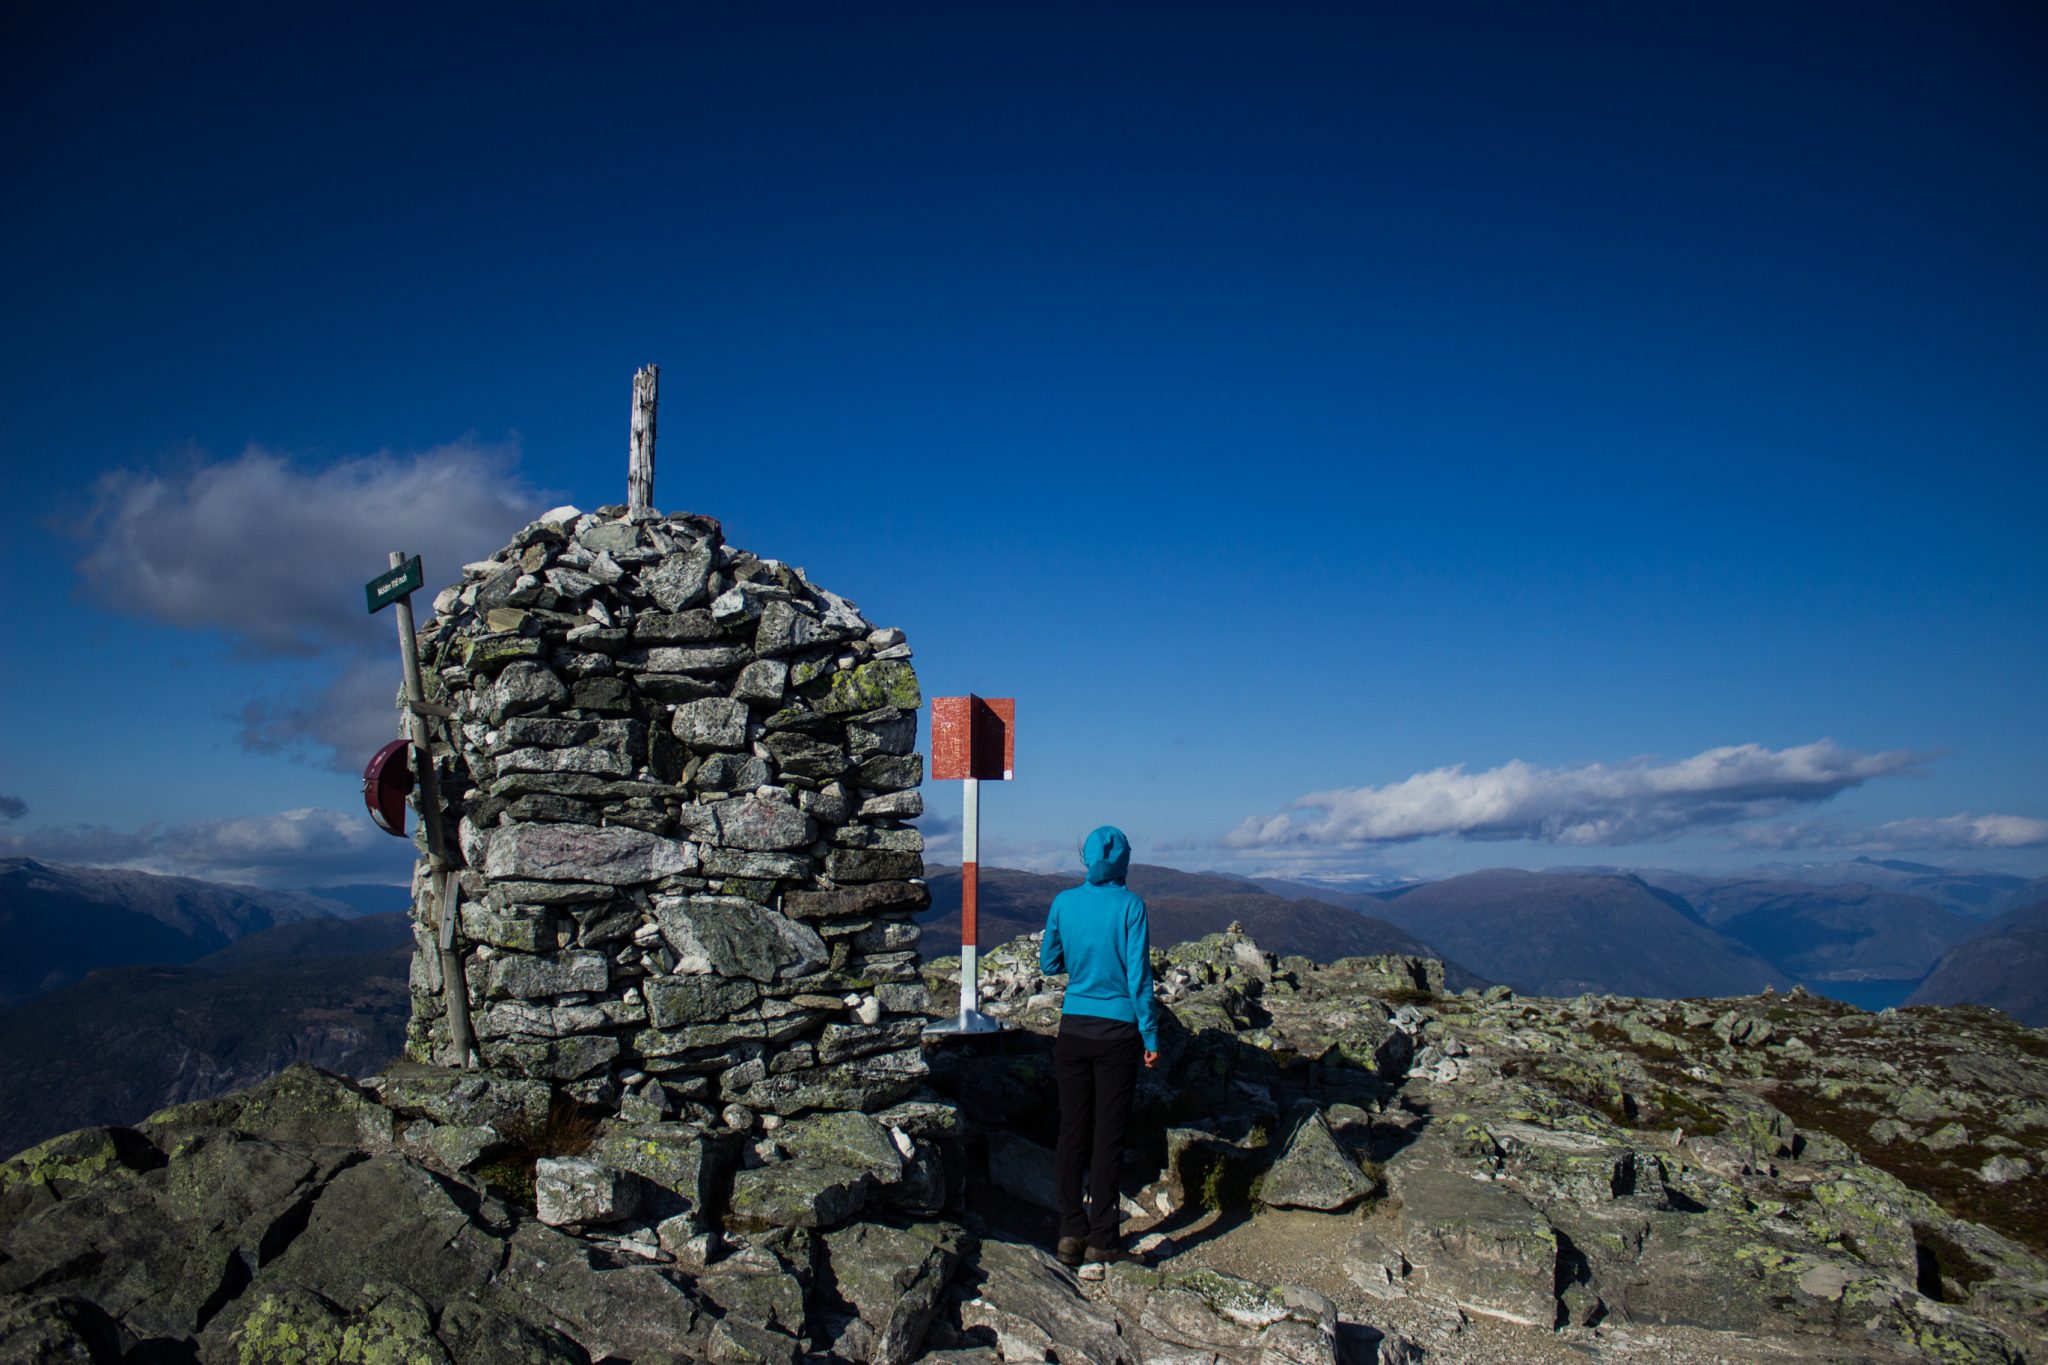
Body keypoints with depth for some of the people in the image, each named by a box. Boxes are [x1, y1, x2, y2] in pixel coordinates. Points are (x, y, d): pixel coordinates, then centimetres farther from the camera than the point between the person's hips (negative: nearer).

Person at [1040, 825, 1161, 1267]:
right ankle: (1102, 1241, 11)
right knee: (1108, 1135, 5)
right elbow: (1138, 978, -11)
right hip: (1118, 1032, -3)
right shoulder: (1130, 905, -10)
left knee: (1072, 1130, 12)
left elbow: (1048, 964, 9)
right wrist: (1151, 1037, -3)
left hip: (1073, 1028, 3)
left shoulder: (1064, 902, 0)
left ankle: (1071, 1232, 13)